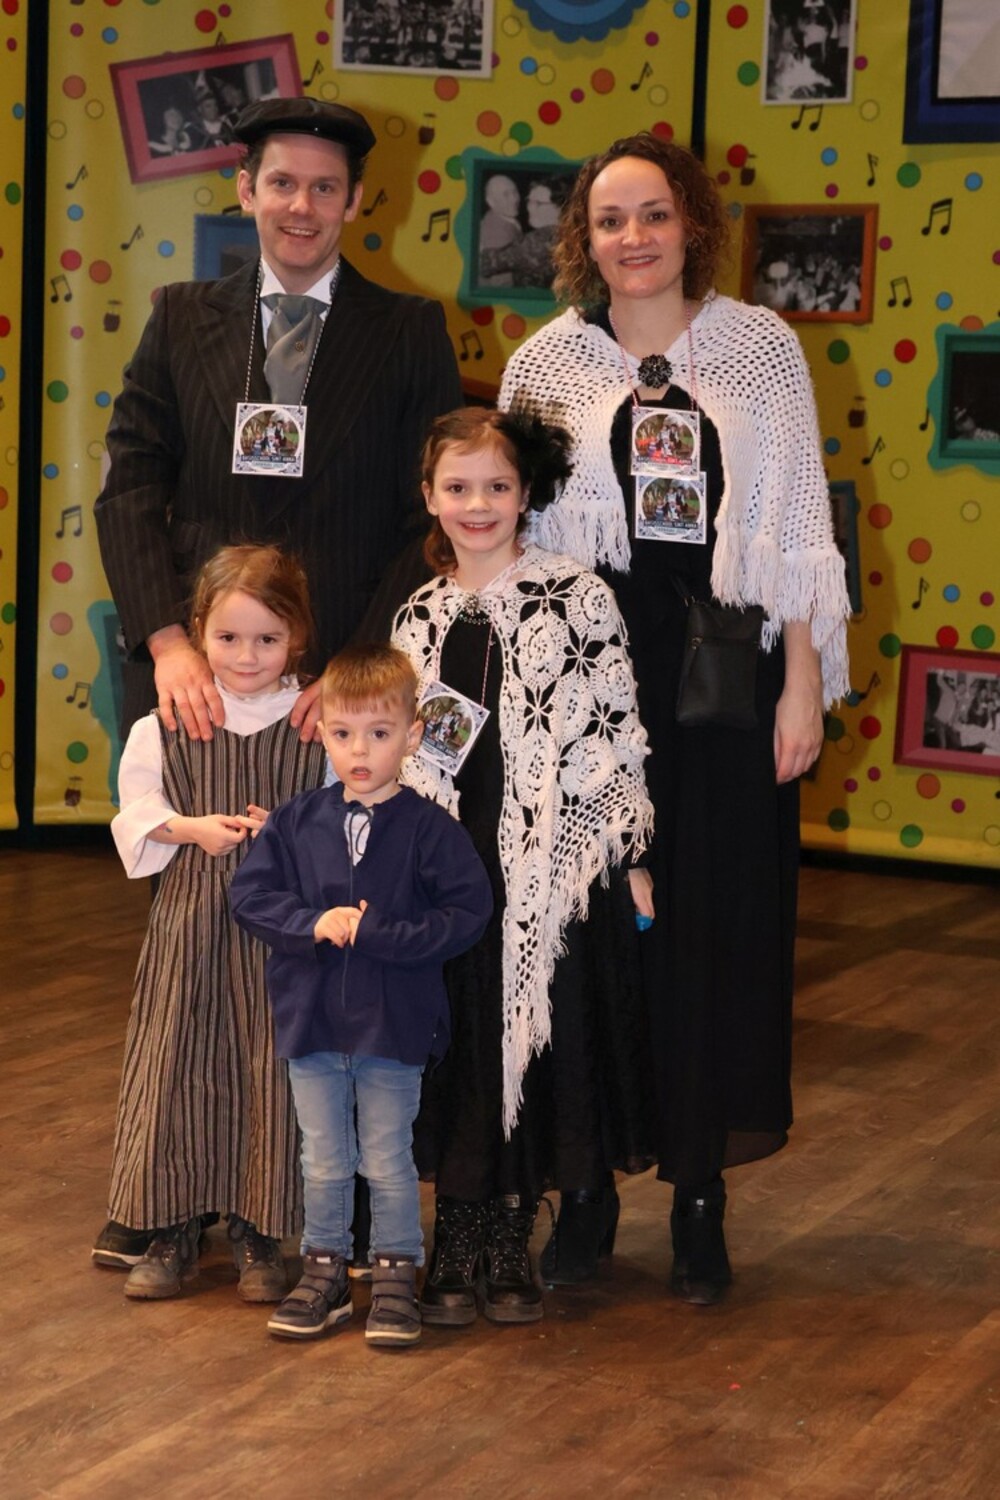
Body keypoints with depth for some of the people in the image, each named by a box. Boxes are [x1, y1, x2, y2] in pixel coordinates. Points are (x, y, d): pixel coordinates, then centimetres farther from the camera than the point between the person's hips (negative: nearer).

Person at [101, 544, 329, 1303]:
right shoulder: (168, 722, 2)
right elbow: (137, 811, 8)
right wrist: (192, 828, -10)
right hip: (191, 918, 1)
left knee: (270, 1067, 2)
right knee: (177, 1065, 4)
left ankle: (259, 1236, 17)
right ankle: (170, 1234, 18)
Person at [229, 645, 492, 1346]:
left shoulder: (430, 829, -10)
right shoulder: (295, 823, 0)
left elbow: (468, 912, -14)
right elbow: (250, 895, 1)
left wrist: (375, 931, -21)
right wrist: (315, 923, -16)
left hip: (393, 1024, -3)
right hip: (311, 1020, 3)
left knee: (388, 1161, 9)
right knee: (324, 1161, 15)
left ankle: (397, 1276, 24)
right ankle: (325, 1270, 30)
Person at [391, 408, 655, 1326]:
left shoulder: (578, 600, -5)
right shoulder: (418, 620, 9)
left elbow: (618, 740, -5)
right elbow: (399, 759, 14)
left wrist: (630, 861, -7)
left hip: (559, 867, -3)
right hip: (449, 869, 3)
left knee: (539, 1050, 4)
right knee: (457, 1057, 7)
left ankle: (510, 1250, 18)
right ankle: (458, 1253, 19)